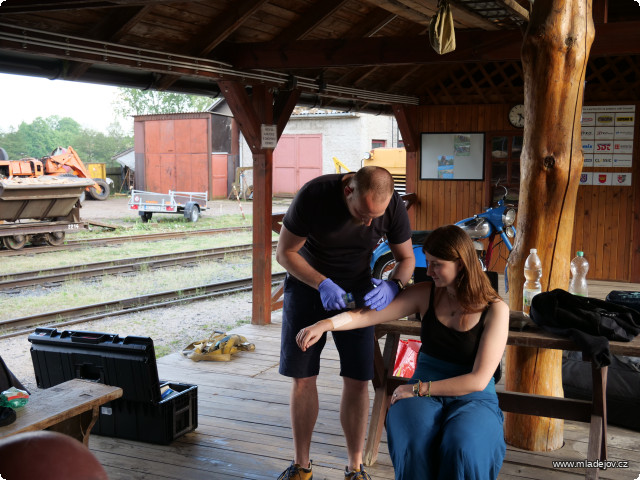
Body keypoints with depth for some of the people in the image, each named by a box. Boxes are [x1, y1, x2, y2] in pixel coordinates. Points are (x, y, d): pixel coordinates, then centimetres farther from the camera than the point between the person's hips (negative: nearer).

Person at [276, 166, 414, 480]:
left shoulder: (393, 207, -20)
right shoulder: (314, 195, -28)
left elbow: (406, 259, -5)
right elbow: (284, 253, -16)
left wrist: (392, 285, -28)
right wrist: (322, 284, -30)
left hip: (357, 290, 1)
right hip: (307, 283, -1)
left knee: (357, 381, -4)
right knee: (302, 379, 2)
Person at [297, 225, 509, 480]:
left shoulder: (495, 309, -8)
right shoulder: (425, 294, 2)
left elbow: (478, 380, -12)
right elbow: (368, 314, -6)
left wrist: (419, 388, -13)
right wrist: (325, 324, -23)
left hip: (473, 398, -2)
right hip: (423, 393, 2)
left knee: (461, 448, -35)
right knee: (414, 441, -32)